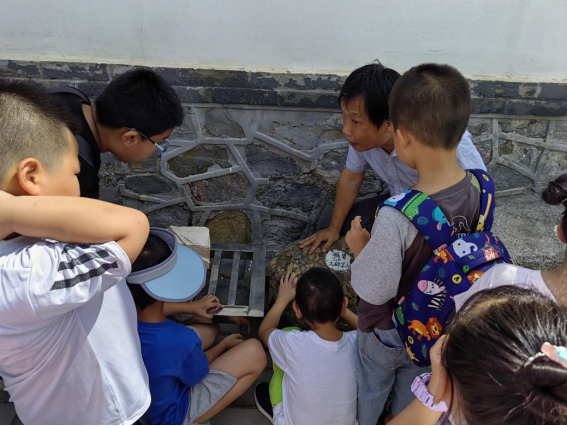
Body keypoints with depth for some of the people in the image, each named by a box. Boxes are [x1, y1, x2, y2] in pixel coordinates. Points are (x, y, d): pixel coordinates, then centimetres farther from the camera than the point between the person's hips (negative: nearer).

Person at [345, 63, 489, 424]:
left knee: (371, 389, 29)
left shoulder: (396, 217, -41)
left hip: (389, 331, -4)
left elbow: (375, 290, -29)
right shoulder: (479, 187, -21)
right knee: (414, 389, 33)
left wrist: (361, 248, -12)